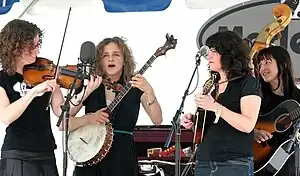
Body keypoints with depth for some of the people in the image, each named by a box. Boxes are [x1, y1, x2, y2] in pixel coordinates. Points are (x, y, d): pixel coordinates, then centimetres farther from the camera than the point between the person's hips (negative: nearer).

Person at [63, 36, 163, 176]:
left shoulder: (135, 87, 1)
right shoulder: (90, 87, 4)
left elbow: (157, 120, -12)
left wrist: (149, 92, -26)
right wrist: (88, 119, -14)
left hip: (122, 160, -1)